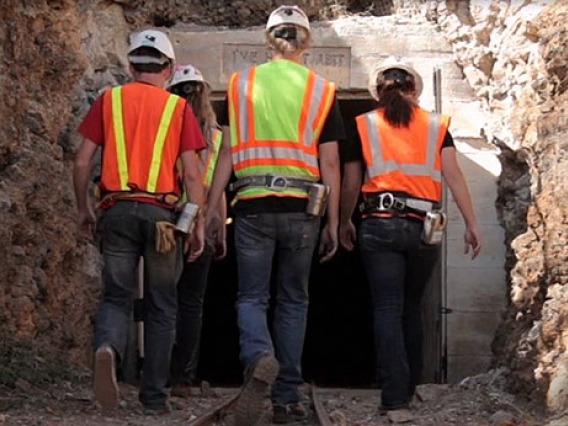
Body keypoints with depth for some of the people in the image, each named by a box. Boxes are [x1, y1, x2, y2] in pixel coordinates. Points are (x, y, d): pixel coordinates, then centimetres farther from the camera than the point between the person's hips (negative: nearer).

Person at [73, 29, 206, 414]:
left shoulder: (109, 100, 8)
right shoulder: (178, 107, 4)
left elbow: (82, 161, 4)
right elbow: (191, 172, -2)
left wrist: (84, 210, 15)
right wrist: (198, 223, 4)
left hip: (117, 209, 1)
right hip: (161, 211, -1)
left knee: (117, 296, 7)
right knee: (161, 306, 10)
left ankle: (108, 348, -26)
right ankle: (155, 397, 12)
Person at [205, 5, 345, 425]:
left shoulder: (241, 84, 4)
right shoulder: (321, 90, 3)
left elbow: (227, 154, 3)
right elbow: (329, 163, 2)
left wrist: (210, 210, 7)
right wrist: (333, 222, 7)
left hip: (253, 205, 0)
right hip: (301, 207, 0)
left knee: (252, 296, 6)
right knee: (293, 300, 12)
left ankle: (258, 357, -26)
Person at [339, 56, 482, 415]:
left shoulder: (364, 125, 7)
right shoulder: (436, 126, 9)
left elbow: (351, 184, 10)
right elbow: (454, 176, 1)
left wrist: (344, 223, 25)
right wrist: (472, 225, 2)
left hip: (380, 225, -2)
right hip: (424, 228, 2)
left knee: (388, 309, -1)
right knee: (412, 307, 18)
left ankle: (395, 394, -10)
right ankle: (410, 386, 26)